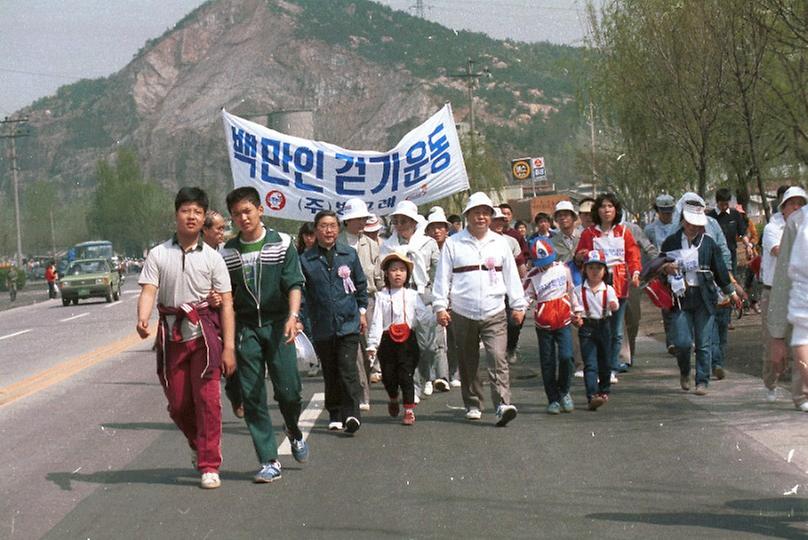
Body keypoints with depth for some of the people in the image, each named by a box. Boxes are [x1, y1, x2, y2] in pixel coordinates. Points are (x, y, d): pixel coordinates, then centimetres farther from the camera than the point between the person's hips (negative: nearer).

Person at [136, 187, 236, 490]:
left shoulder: (212, 258, 2)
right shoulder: (158, 255, 5)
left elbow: (226, 304, 0)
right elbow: (148, 292, -6)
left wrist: (229, 347, -7)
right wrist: (142, 320, -27)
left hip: (203, 332, -2)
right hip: (171, 335, 2)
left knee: (207, 399, -9)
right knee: (178, 404, 7)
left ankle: (210, 466, -3)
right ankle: (199, 446, 35)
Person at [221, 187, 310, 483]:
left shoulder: (282, 243, 1)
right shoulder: (228, 253, 8)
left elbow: (294, 283, -4)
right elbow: (227, 294, 15)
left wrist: (292, 317, -18)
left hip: (277, 324, -2)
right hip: (245, 328, 2)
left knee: (288, 390, -9)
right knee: (252, 396, -2)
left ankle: (294, 431, 25)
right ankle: (269, 462, 4)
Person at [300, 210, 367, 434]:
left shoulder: (349, 254, 5)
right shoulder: (306, 259, 0)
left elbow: (361, 284, 15)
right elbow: (302, 292, 0)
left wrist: (362, 311, 14)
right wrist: (303, 322, -5)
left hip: (348, 323, 0)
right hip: (322, 326, 1)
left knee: (347, 367, -12)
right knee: (330, 372, 9)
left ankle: (352, 413, -12)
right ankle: (335, 415, 20)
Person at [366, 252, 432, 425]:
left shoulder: (412, 295, 4)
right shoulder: (381, 296, 2)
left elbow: (424, 316, 0)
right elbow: (376, 321, -2)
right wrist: (372, 344, -7)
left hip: (408, 339, 0)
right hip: (388, 340, 1)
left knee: (406, 375, -4)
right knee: (388, 376, 7)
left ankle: (409, 410, 5)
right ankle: (393, 399, 38)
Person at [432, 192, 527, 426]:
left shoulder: (499, 243, 10)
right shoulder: (453, 244, 3)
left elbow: (511, 275, 14)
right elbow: (443, 277, 3)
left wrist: (518, 305, 11)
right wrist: (440, 306, -4)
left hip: (494, 313, 0)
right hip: (463, 314, 0)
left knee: (498, 359, -13)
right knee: (468, 363, 9)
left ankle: (503, 404, -20)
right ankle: (473, 405, 22)